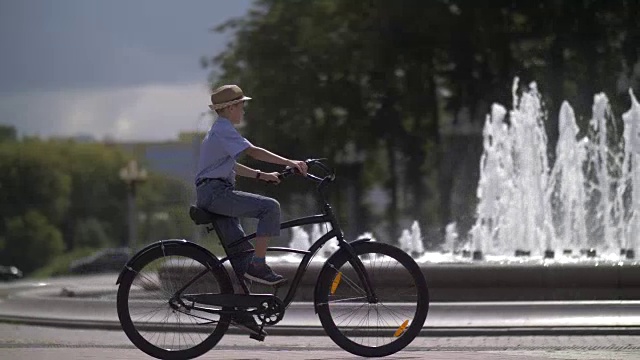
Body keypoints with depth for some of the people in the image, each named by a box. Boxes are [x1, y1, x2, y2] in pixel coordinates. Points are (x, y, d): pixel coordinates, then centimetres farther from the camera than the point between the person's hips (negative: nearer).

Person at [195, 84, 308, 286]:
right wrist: (289, 163, -23)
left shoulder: (219, 130, 24)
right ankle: (258, 266, -22)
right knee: (270, 207, -21)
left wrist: (261, 175, 21)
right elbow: (253, 152, -20)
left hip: (209, 196, 11)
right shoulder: (224, 130, -9)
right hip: (215, 192, -11)